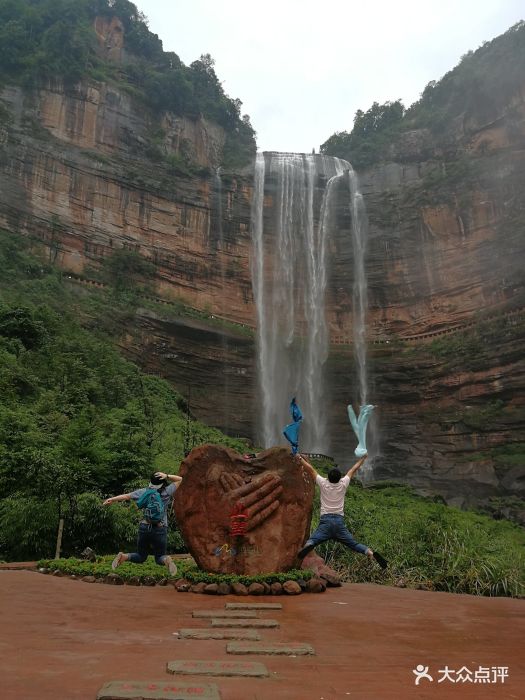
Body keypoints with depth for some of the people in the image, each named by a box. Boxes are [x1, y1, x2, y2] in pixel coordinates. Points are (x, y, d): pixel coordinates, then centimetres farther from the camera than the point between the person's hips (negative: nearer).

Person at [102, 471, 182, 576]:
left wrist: (112, 499, 23)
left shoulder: (144, 492, 1)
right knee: (159, 557, 12)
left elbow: (127, 496, 11)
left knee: (141, 557, 21)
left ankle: (123, 556, -7)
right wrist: (167, 476, -8)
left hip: (144, 528, 3)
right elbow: (180, 479, 5)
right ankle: (166, 559, -23)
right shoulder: (166, 492, -4)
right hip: (160, 530, -2)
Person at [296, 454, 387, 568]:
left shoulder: (323, 484, 2)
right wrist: (362, 458, 33)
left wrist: (300, 458, 22)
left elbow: (310, 469, 10)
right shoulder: (343, 484, 6)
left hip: (325, 521, -2)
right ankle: (371, 554, -17)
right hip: (340, 521, 2)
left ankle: (308, 546, -47)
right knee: (354, 544, 6)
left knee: (312, 540, -12)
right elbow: (353, 469, 19)